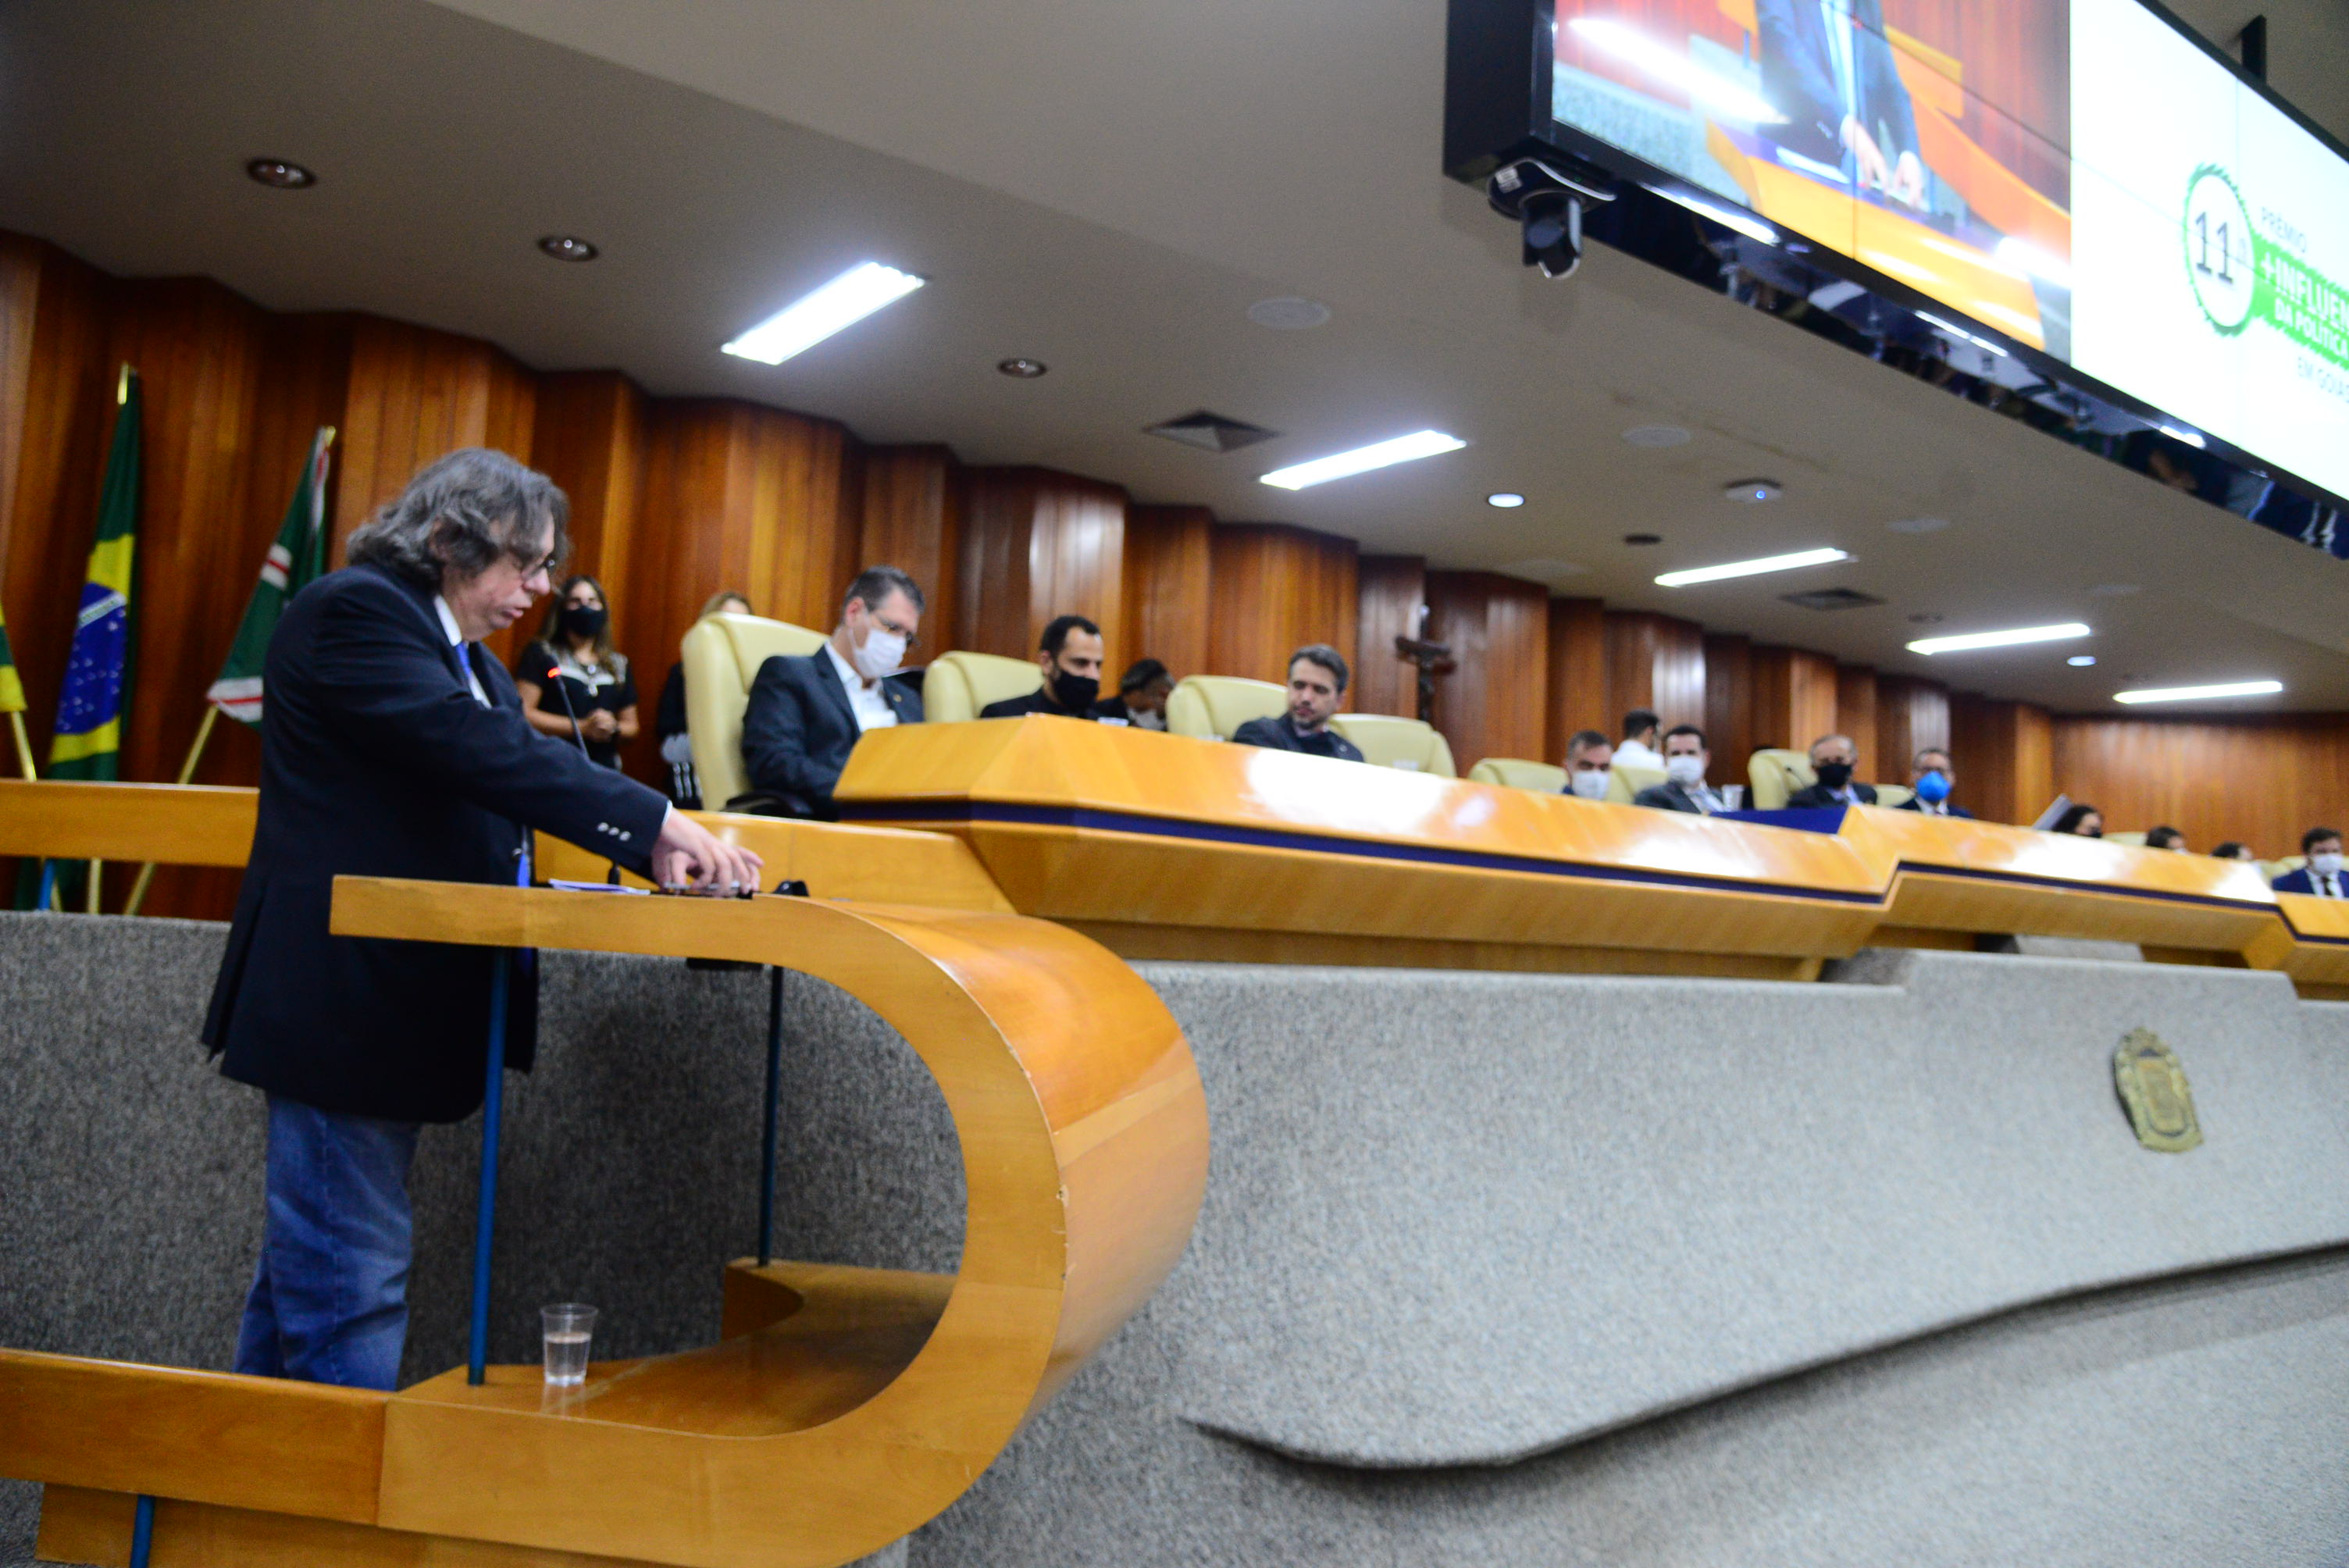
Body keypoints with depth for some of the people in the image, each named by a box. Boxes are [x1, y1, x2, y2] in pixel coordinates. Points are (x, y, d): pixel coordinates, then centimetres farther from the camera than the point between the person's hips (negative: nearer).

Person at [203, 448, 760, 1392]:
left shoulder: (473, 663, 18)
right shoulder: (355, 611, -13)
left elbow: (520, 768, 9)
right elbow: (481, 750, -25)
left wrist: (658, 851, -8)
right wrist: (656, 819, -27)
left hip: (396, 1013, 10)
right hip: (341, 1006, -10)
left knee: (307, 1270, 17)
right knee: (352, 1286, -4)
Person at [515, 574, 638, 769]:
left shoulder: (619, 665, 17)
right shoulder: (541, 655, 5)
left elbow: (631, 725, 21)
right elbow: (523, 713, -5)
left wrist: (613, 728, -3)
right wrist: (582, 728, -11)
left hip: (604, 771, 4)